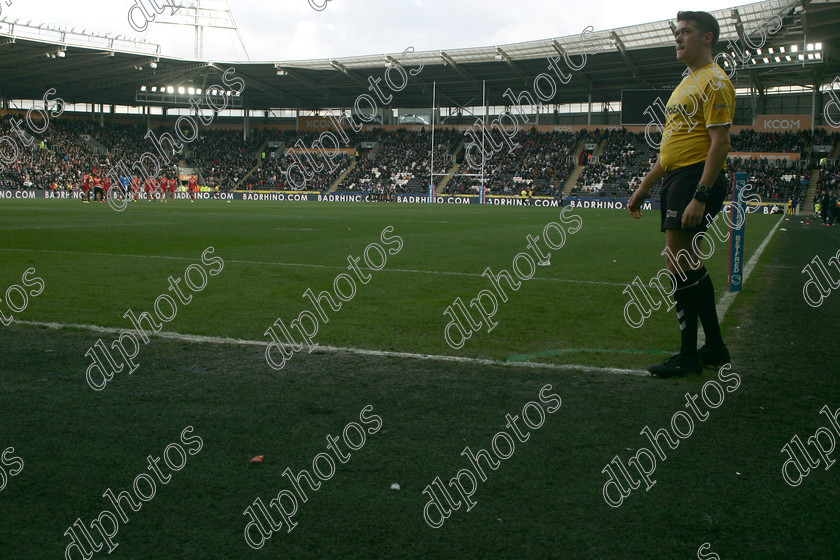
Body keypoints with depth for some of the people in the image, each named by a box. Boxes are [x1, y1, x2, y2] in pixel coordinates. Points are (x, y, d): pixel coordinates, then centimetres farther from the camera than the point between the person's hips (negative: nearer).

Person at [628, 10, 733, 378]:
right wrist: (644, 187, 25)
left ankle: (688, 356, -3)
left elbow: (720, 143, -17)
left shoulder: (714, 81, -8)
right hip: (675, 180, 10)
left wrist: (700, 196, -25)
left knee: (678, 266, -10)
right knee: (690, 266, 12)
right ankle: (714, 348, 21)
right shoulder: (687, 84, 22)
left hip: (695, 179, -10)